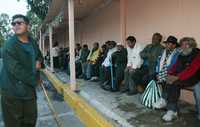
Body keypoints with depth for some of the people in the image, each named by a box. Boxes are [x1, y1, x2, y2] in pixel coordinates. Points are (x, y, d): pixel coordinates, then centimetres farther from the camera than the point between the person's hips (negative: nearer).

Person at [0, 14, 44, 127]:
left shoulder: (32, 42, 7)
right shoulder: (10, 45, -15)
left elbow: (39, 55, 25)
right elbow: (16, 70, -21)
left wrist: (39, 61, 1)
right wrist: (35, 81, -13)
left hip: (29, 89, 6)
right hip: (12, 92, -6)